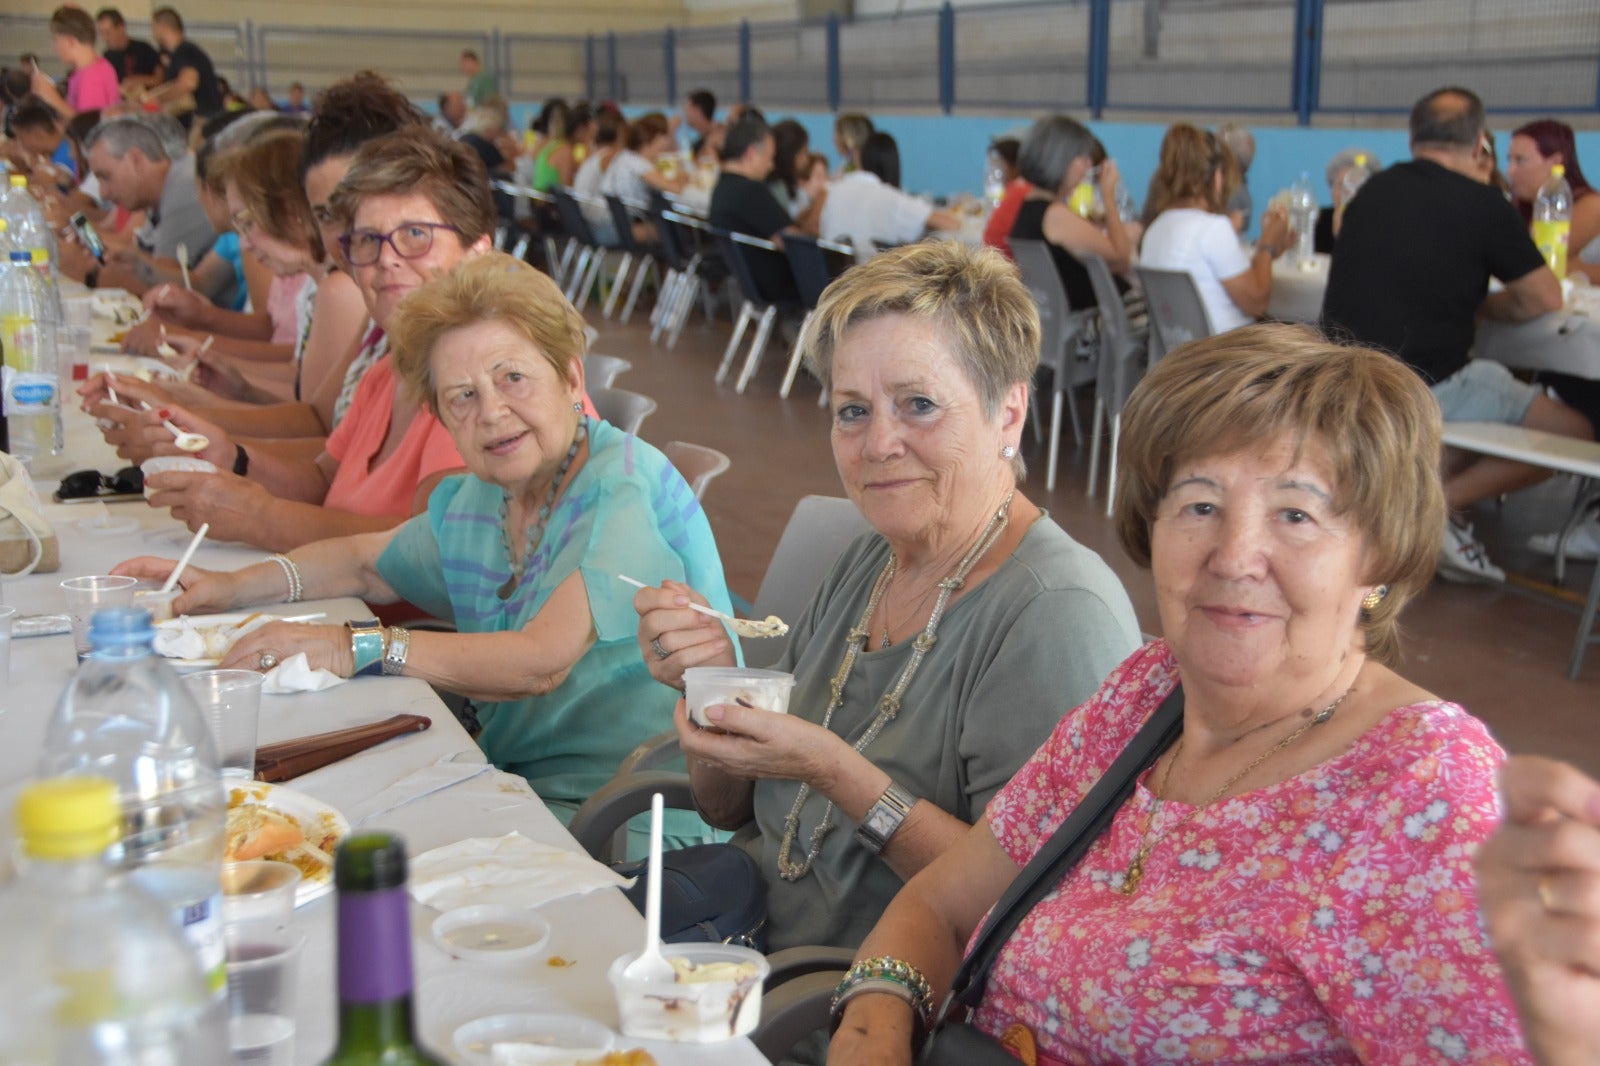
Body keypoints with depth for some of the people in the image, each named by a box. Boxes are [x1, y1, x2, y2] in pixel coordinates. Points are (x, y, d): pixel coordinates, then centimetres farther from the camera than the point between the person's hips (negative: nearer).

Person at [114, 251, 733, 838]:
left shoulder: (624, 487, -16)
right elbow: (368, 565, 28)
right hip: (520, 792, 7)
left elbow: (541, 661, -27)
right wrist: (235, 587, 13)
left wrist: (354, 650, -25)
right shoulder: (478, 501, 9)